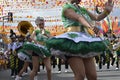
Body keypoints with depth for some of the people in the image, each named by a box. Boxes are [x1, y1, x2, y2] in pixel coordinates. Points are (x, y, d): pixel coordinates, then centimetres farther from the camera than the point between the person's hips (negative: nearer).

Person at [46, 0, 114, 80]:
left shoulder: (83, 10, 23)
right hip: (73, 42, -7)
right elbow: (79, 18, -21)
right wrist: (91, 27, -39)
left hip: (84, 44, 8)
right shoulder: (66, 8, -1)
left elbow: (97, 17, 18)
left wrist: (107, 11, -3)